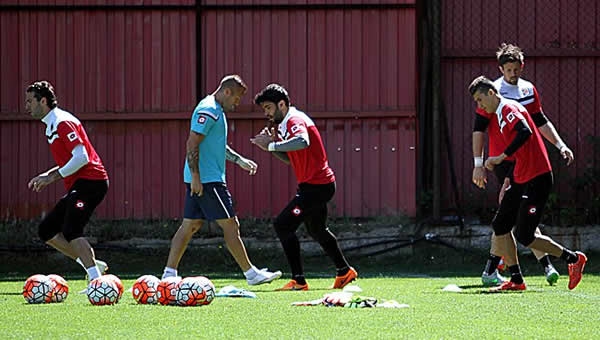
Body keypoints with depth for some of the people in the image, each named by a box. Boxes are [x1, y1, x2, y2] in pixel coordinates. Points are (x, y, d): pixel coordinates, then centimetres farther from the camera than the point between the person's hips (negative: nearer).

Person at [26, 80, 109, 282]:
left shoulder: (63, 123, -13)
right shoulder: (51, 125, 18)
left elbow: (81, 158, -21)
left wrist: (53, 177, -16)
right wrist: (47, 176, 11)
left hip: (90, 181, -11)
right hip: (77, 186, 11)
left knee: (70, 232, -21)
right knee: (46, 231, 8)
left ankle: (96, 279, -21)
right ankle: (92, 265, 5)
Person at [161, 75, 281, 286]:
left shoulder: (216, 110, 18)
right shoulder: (208, 110, -15)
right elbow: (192, 144, -21)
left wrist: (240, 160, 29)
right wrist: (196, 177, -23)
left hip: (199, 180, 11)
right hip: (206, 180, -11)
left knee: (190, 226, 10)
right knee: (230, 225, -5)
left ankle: (169, 274, 9)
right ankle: (251, 274, 0)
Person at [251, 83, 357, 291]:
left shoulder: (295, 121, -18)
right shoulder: (285, 124, 13)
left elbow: (303, 142, -41)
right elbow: (289, 158, 18)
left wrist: (272, 145, -34)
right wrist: (272, 144, 2)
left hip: (316, 186, -11)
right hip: (319, 184, 11)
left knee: (282, 225, -15)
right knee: (316, 230, 27)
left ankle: (298, 281, -14)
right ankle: (344, 271, 42)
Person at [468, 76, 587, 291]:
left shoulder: (508, 109, -13)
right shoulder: (499, 114, 17)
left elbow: (525, 133, -32)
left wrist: (501, 157, -28)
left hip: (537, 178, -10)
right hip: (522, 179, 10)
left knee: (524, 237, -9)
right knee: (500, 225, 6)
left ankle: (573, 259, 5)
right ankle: (516, 280, 9)